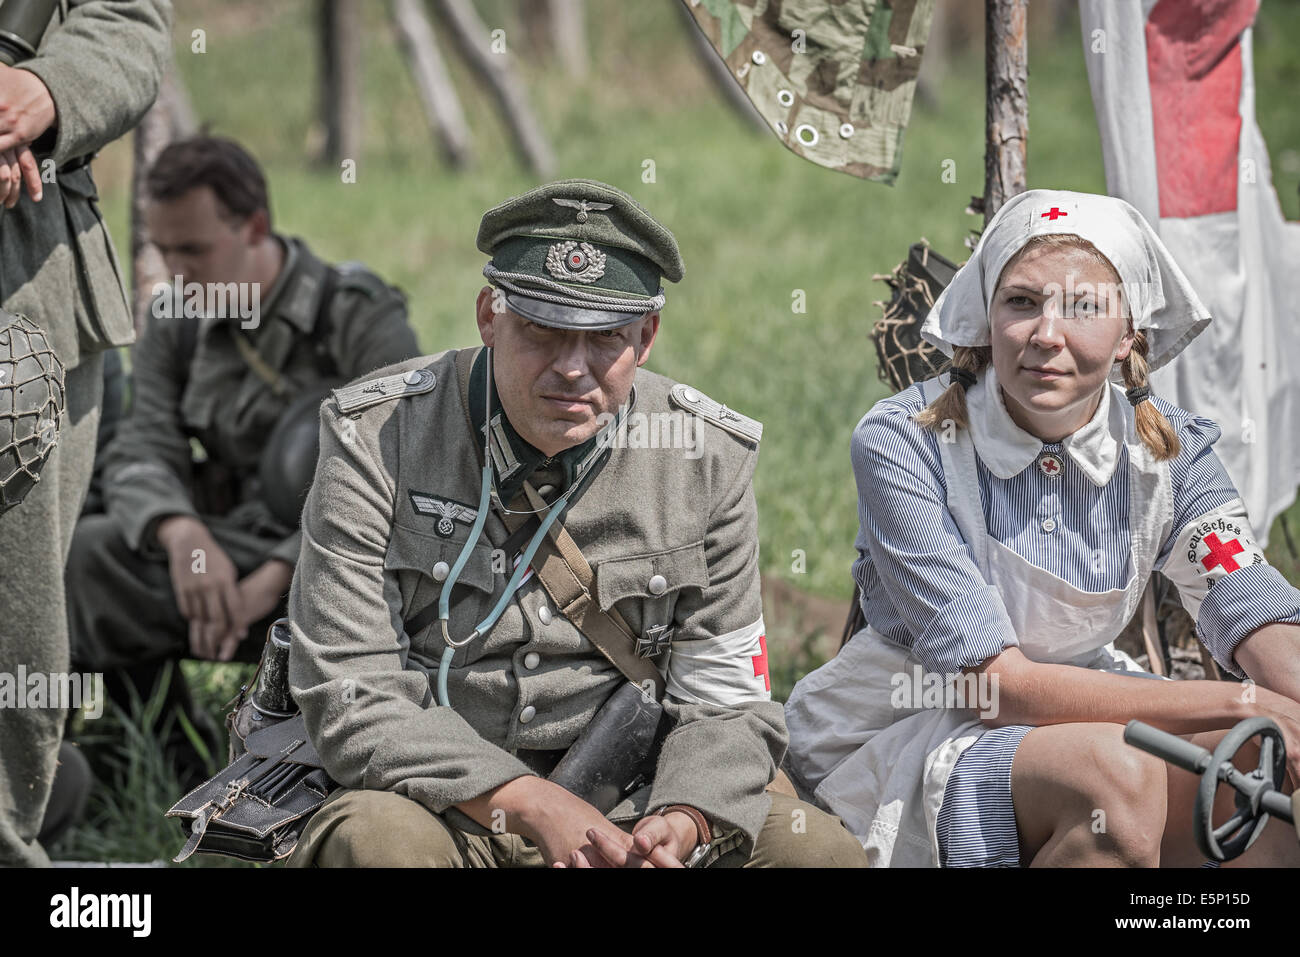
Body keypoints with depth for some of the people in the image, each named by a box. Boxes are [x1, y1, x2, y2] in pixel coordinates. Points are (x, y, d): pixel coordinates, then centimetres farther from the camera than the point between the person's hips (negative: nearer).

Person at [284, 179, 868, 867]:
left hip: (625, 807, 3)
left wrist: (682, 825, -21)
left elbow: (724, 703, 2)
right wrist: (534, 807, -25)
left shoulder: (708, 458, 0)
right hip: (437, 803, -3)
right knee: (377, 841, -37)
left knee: (821, 849, -19)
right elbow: (351, 700, -15)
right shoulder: (377, 440, -10)